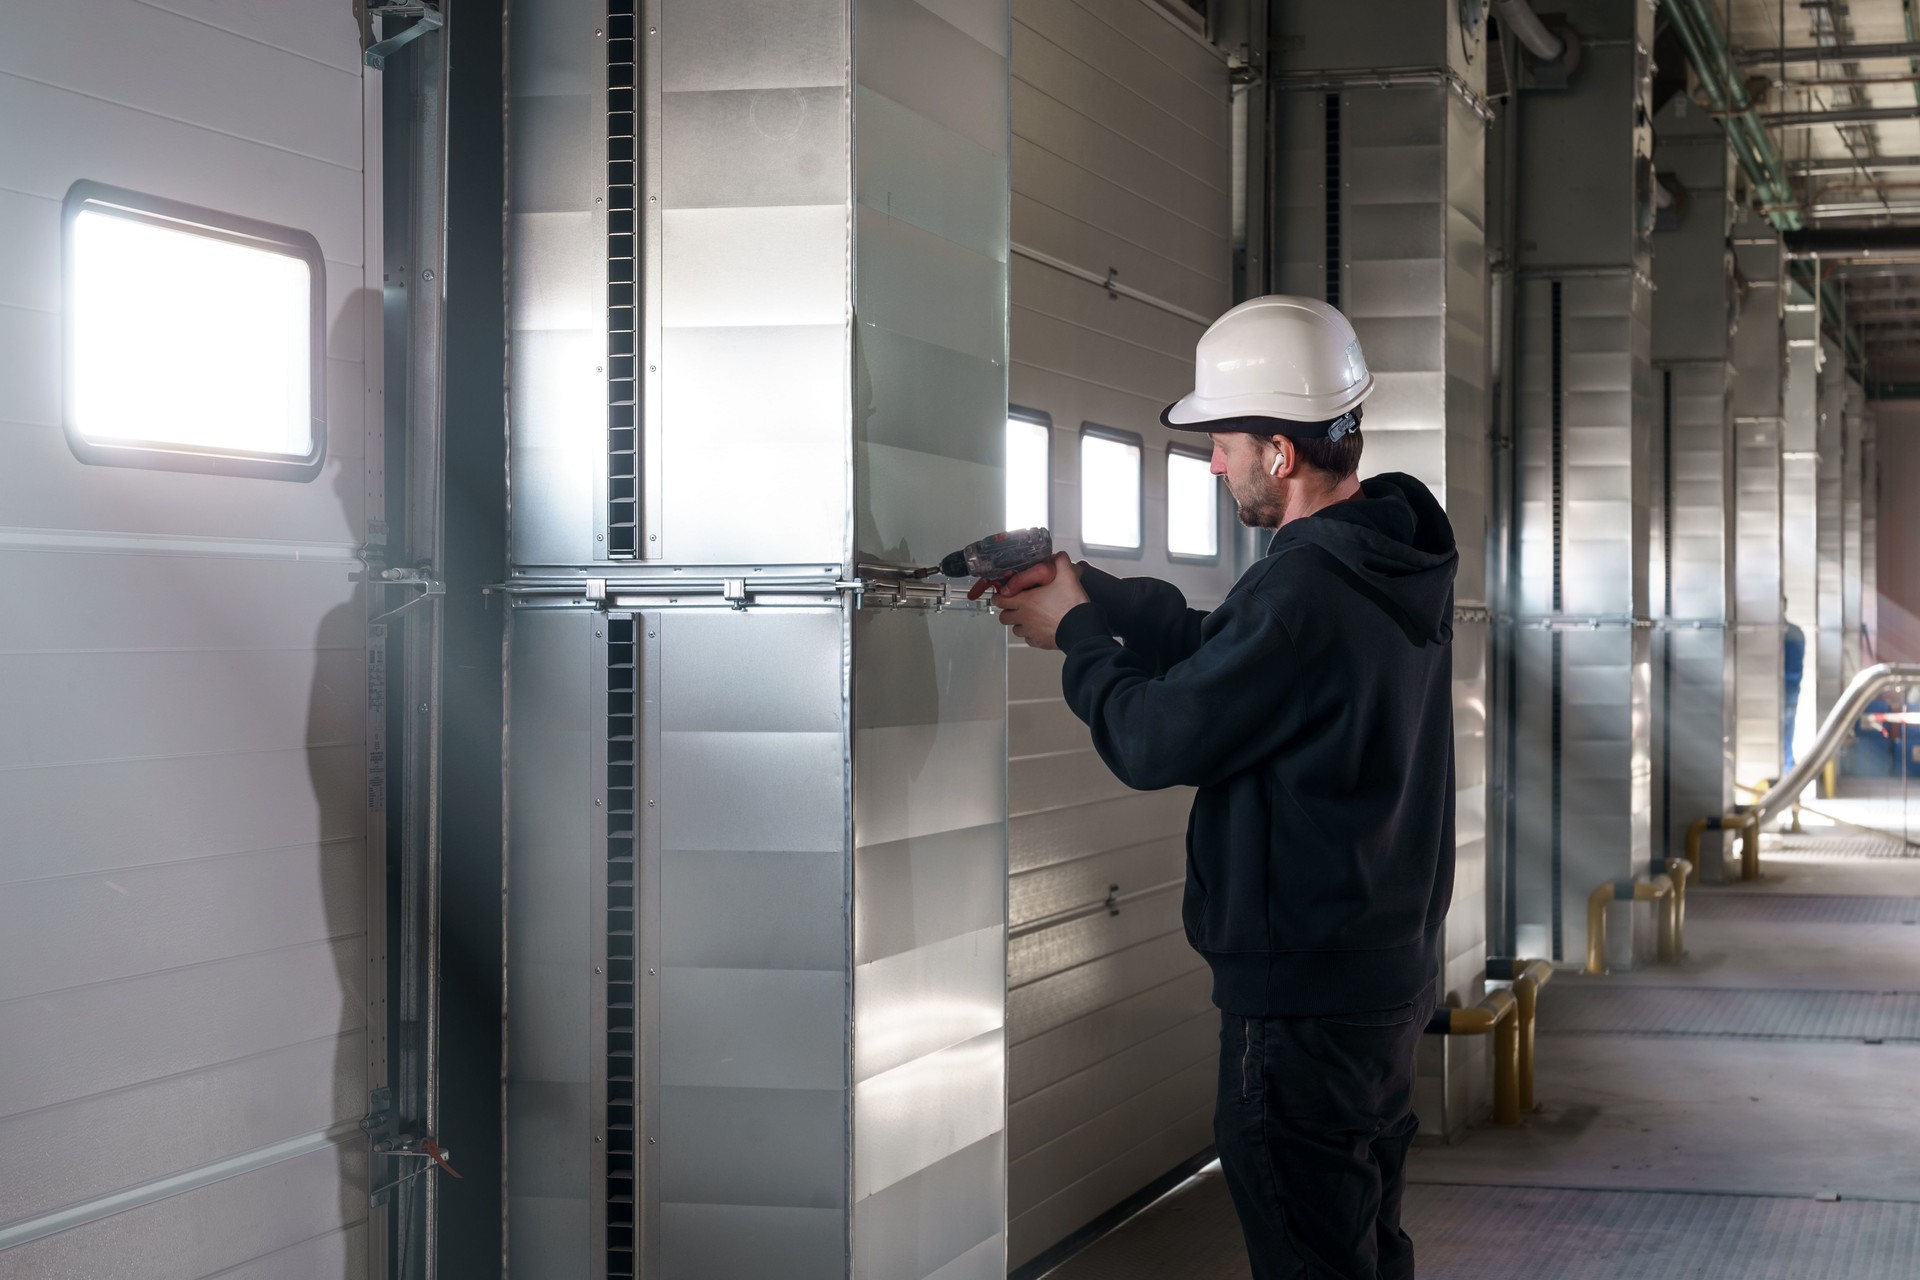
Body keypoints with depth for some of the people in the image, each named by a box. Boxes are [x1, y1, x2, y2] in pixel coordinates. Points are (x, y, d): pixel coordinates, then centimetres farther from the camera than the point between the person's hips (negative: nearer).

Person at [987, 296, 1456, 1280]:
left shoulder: (1302, 595, -26)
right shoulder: (1391, 552, 5)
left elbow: (1152, 741, -17)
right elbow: (1231, 648, 15)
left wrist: (1078, 635, 0)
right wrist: (1092, 593, 10)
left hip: (1303, 997, -10)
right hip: (1392, 969, 10)